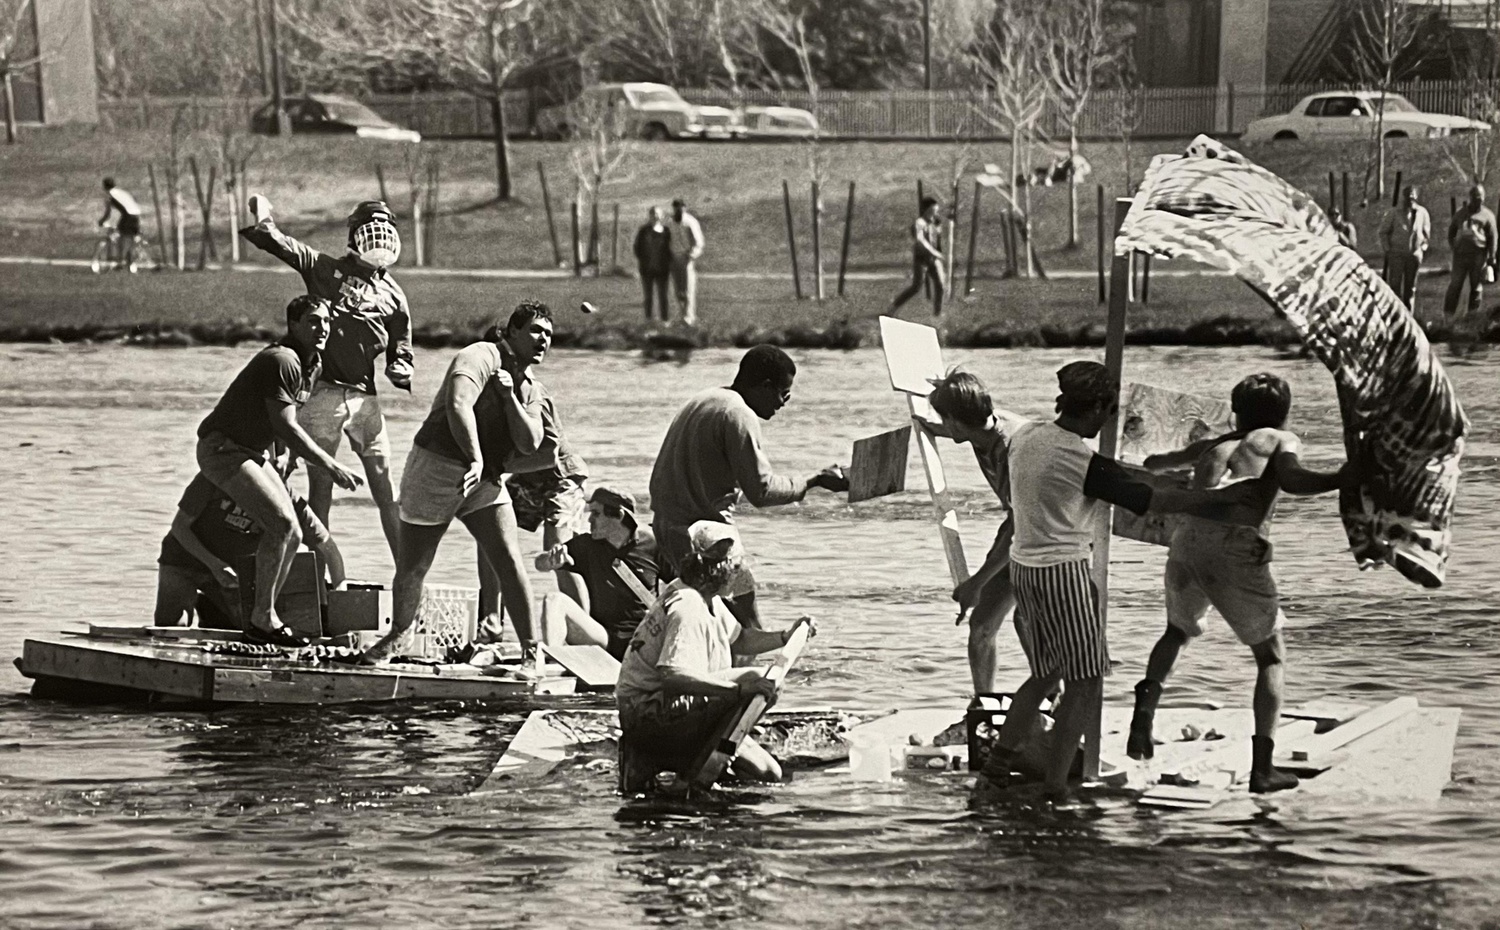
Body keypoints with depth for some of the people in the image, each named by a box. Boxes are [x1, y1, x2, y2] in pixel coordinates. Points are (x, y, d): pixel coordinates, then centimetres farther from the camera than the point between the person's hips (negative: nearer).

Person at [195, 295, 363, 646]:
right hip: (221, 447, -10)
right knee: (280, 522, -21)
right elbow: (285, 428, -25)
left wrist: (284, 471, 19)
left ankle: (264, 616, 14)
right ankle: (262, 617, -13)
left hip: (254, 452, 10)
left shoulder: (312, 366, 9)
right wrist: (331, 467, -22)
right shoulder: (281, 361, -23)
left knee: (291, 537, 3)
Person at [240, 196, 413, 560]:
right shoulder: (325, 269, 5)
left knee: (387, 492, 1)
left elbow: (399, 352, 17)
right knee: (320, 491, 1)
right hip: (324, 391, -2)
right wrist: (259, 220, -18)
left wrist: (400, 370, -3)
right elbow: (277, 243, -3)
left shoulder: (393, 296, 11)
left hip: (365, 396, 2)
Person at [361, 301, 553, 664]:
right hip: (436, 468, -5)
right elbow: (458, 405, -29)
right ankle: (397, 634, 29)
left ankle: (531, 646, -8)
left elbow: (529, 444, -2)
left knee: (509, 561, -12)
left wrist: (509, 396, -12)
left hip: (486, 482, 5)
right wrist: (475, 460, -37)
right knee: (412, 567, 3)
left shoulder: (531, 390, 11)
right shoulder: (480, 357, -12)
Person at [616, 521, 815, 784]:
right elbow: (671, 674, -39)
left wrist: (785, 637, 8)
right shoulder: (687, 609, -25)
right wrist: (739, 688, -46)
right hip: (649, 718, -11)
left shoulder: (708, 600, 10)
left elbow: (737, 640, 25)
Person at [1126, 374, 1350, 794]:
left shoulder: (1213, 447, 30)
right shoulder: (1281, 441, 18)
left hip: (1187, 543, 4)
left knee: (1177, 631, 33)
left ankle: (1144, 712, 10)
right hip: (1238, 550, -4)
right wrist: (1343, 479, -12)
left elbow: (1153, 465, 47)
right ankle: (1262, 766, 0)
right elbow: (1291, 479, -5)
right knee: (1271, 656, 13)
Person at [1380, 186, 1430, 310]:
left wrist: (1422, 249, 3)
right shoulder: (1394, 214, -1)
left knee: (1410, 287, 7)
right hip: (1396, 254, -2)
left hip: (1414, 254, 2)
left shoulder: (1422, 213, 3)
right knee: (1394, 284, -8)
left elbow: (1427, 234, 13)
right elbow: (1383, 232, 7)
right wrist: (1387, 249, -1)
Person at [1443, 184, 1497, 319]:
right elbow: (1451, 231, 23)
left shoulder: (1487, 215, 5)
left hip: (1478, 255, -2)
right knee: (1455, 284, -2)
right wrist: (1453, 246, 9)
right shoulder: (1461, 213, 15)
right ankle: (1447, 315, 0)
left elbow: (1493, 237, 2)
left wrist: (1491, 257, -5)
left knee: (1477, 286, 3)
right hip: (1461, 254, 2)